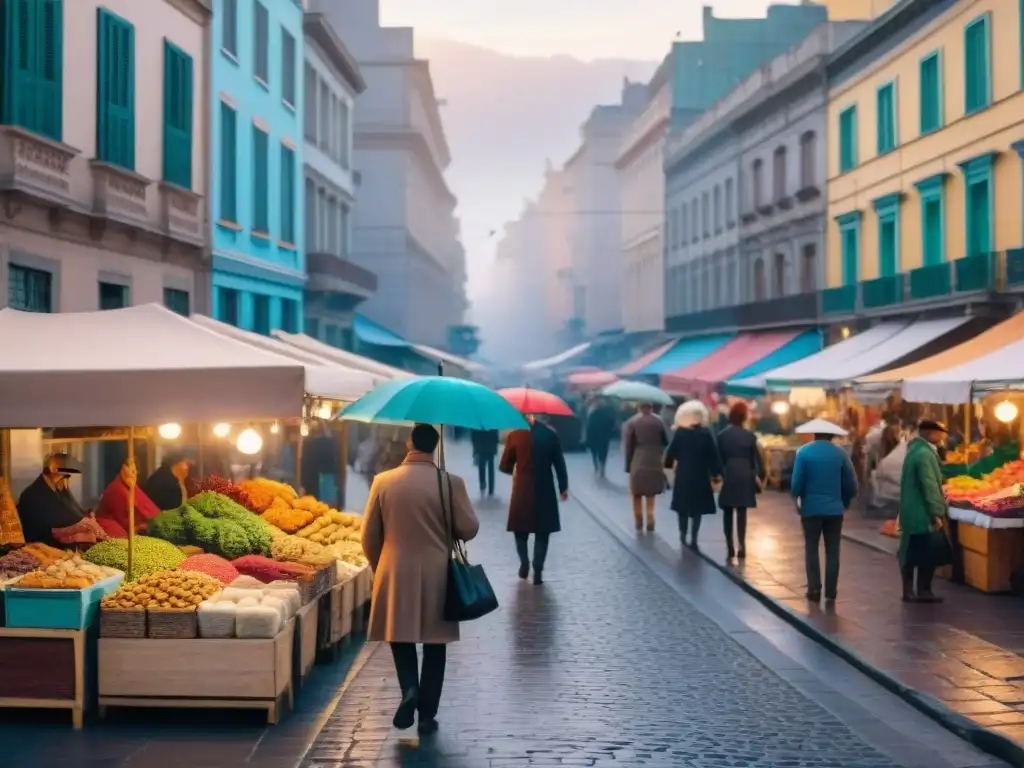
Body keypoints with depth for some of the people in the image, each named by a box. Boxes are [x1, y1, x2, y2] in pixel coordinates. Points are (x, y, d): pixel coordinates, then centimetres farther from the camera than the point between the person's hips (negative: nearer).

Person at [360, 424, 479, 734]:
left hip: (396, 574, 1)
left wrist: (379, 567, 18)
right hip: (437, 575, -1)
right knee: (434, 645, 10)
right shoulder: (450, 483, -8)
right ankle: (427, 715, 11)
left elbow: (369, 535, 2)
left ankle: (409, 688, -9)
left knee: (400, 635, 16)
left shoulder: (383, 481, -3)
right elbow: (469, 529, -5)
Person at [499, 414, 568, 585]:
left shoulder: (515, 435, -7)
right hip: (545, 490, 1)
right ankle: (538, 571, 1)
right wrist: (563, 487, 8)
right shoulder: (550, 434, -4)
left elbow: (505, 466, -1)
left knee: (521, 530, 17)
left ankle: (524, 564, 9)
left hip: (522, 490, -1)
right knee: (542, 532, 7)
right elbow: (559, 464, -2)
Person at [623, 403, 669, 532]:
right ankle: (650, 522, 5)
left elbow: (628, 446, -3)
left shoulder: (631, 423, -3)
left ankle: (639, 523, 15)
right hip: (655, 463, 1)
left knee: (637, 495, 12)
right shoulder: (658, 422, 1)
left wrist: (628, 466, 2)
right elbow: (666, 442, 3)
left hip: (638, 464, -1)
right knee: (650, 496, 10)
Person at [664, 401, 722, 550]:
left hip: (683, 475, 1)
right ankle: (693, 539, 0)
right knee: (697, 507, 5)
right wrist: (716, 473, -1)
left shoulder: (679, 432, -7)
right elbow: (713, 455, -7)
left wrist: (668, 465, 13)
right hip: (701, 476, -1)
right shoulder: (706, 433, -9)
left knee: (683, 506, 15)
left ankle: (683, 535, 17)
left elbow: (672, 452, -3)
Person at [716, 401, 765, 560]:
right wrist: (761, 476, 7)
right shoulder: (749, 435, -2)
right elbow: (756, 457, -1)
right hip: (745, 476, 0)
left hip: (728, 475, 0)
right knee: (741, 512, 3)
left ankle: (730, 547, 4)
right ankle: (741, 546, -6)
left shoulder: (722, 435, -2)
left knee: (728, 513, 8)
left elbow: (719, 457, 2)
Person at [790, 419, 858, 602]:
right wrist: (845, 502, 14)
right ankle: (831, 591, 7)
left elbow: (796, 483, -10)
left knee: (811, 549, 8)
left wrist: (799, 499, 8)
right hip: (835, 509, 1)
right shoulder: (840, 453, -2)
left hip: (811, 508, -1)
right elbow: (851, 484, -1)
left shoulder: (804, 452, -7)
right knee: (832, 550, 8)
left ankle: (814, 589, 3)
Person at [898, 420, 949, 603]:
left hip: (911, 512, 10)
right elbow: (930, 486, -21)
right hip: (922, 514, -10)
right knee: (926, 554, -2)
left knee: (912, 553, 11)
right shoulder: (925, 453, -17)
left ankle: (909, 590, 14)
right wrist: (937, 513, -20)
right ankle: (923, 591, 3)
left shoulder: (915, 450, 15)